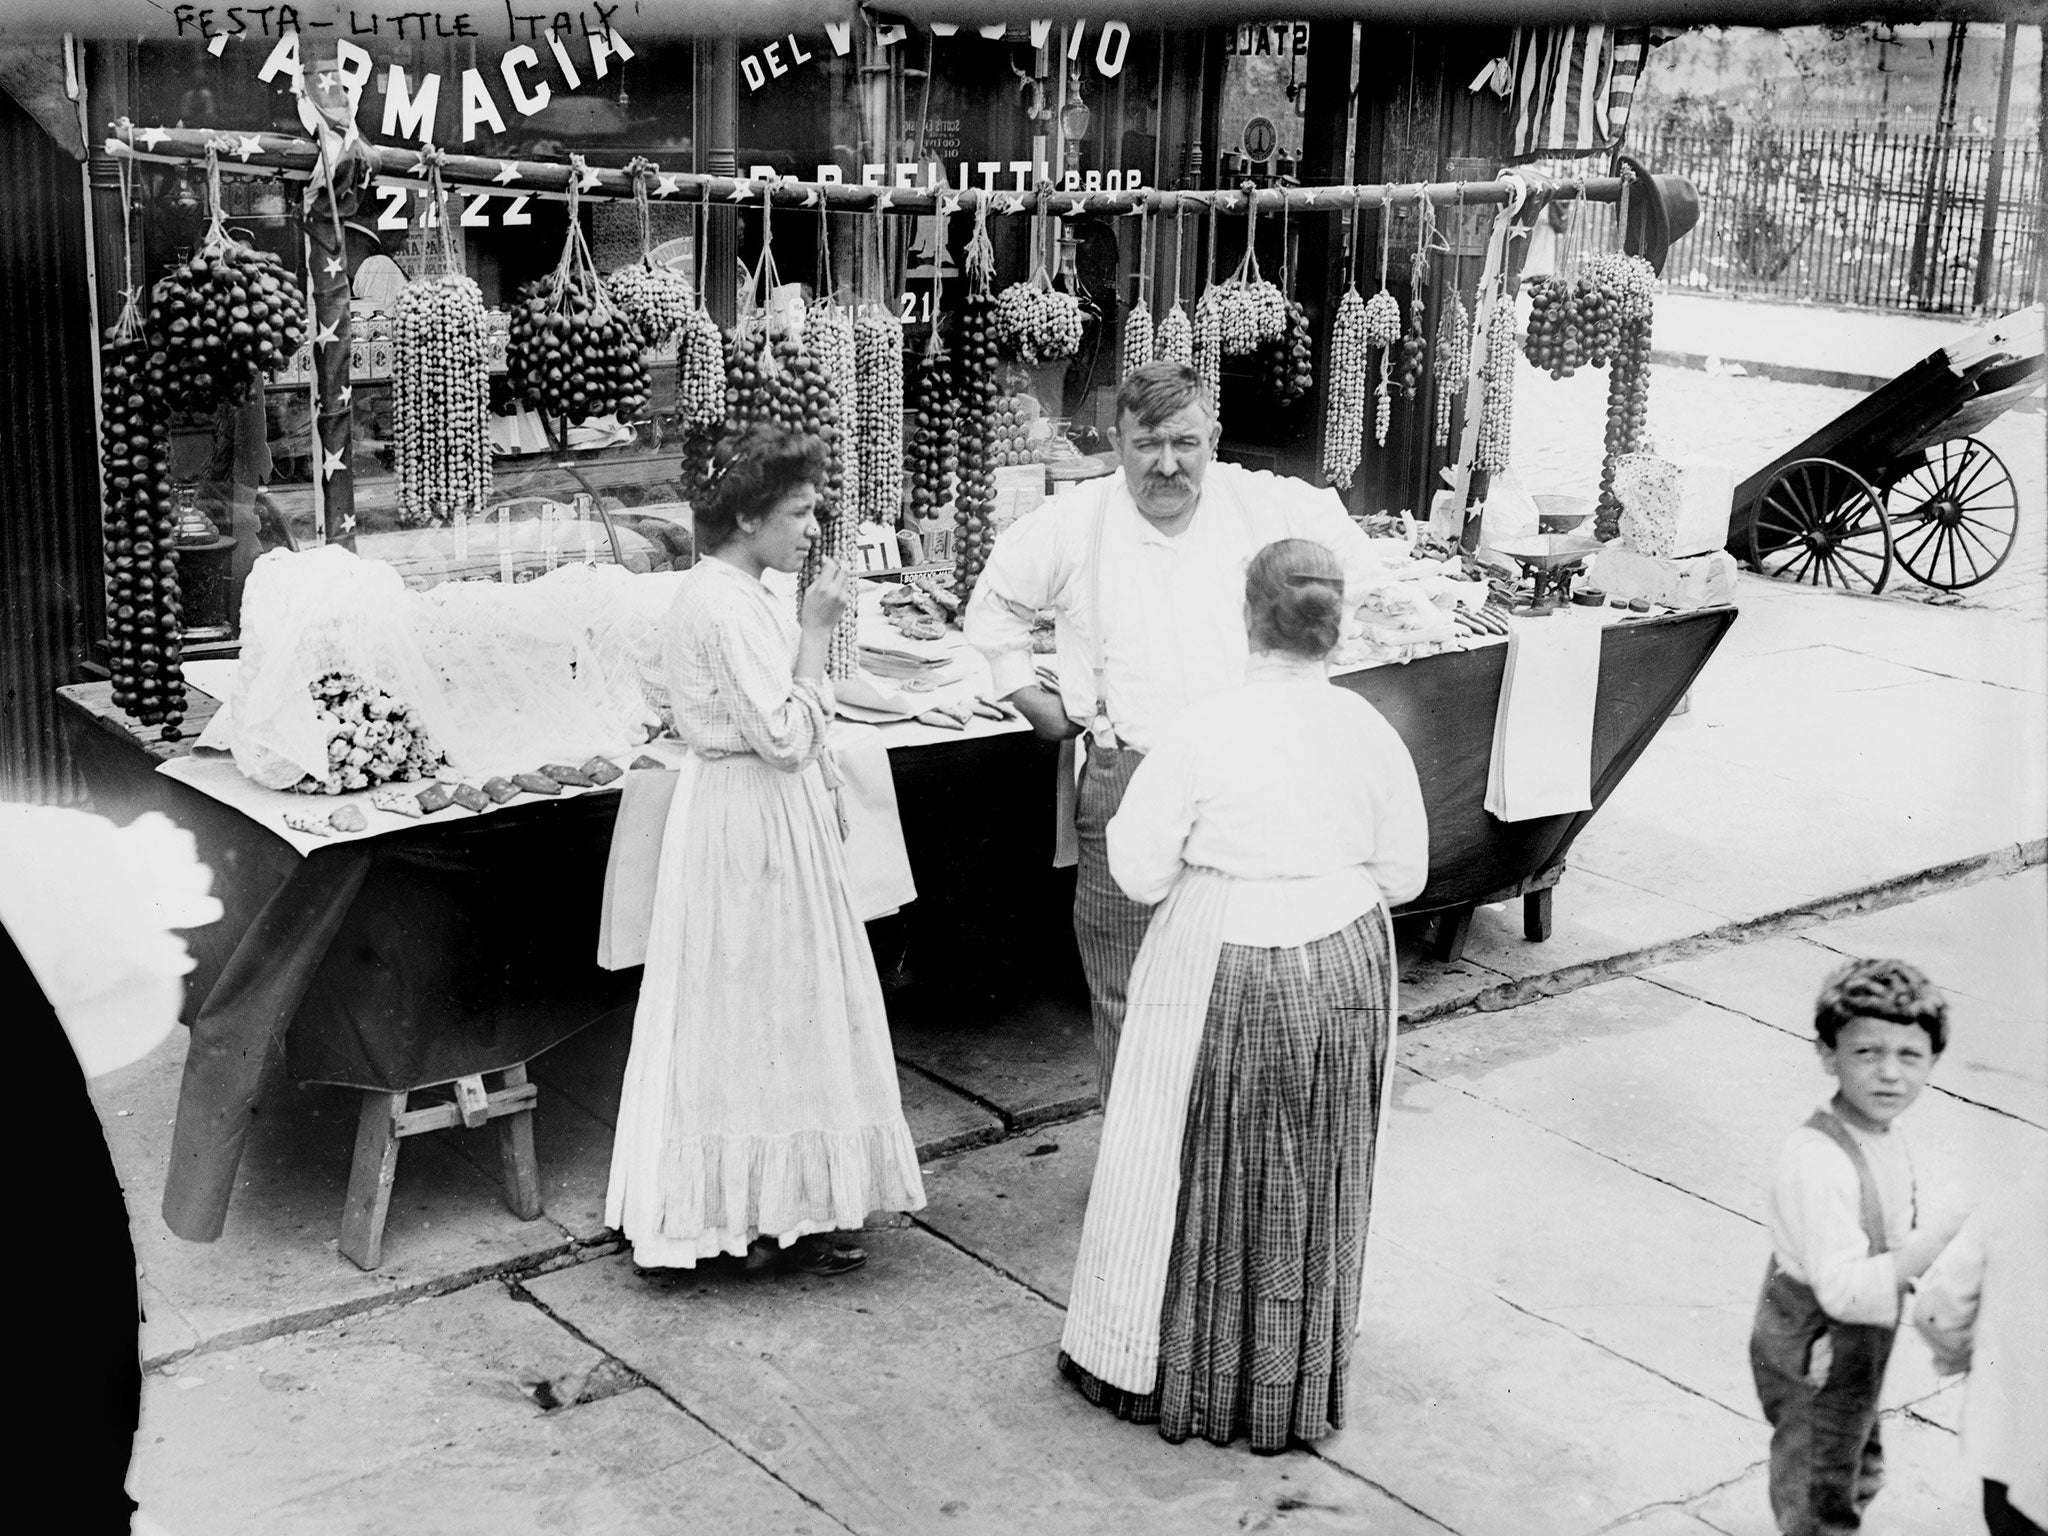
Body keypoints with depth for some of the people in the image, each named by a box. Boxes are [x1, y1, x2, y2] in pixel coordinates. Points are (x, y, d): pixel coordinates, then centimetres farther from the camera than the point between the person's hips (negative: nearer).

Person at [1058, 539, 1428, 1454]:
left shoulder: (1200, 732, -17)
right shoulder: (1370, 733, -7)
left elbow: (1138, 870, -14)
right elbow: (1403, 872, 1)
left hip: (1221, 976, -3)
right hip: (1343, 974, 3)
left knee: (1199, 1170, 12)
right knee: (1314, 1184, 16)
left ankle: (1167, 1368, 25)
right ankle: (1297, 1388, 29)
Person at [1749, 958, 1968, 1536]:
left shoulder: (1884, 1136, -2)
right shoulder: (1819, 1160, -32)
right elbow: (1843, 1289, -35)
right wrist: (1940, 1237, -36)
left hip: (1856, 1354, 9)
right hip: (1815, 1364, -9)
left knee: (1860, 1478, 29)